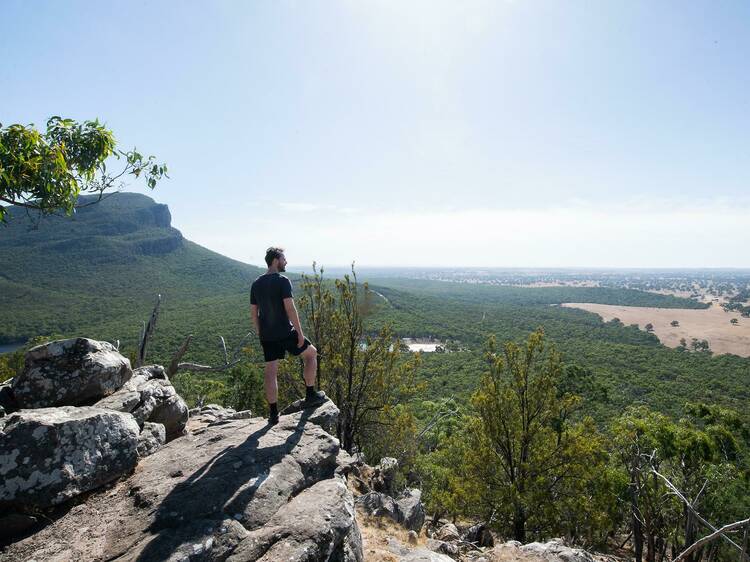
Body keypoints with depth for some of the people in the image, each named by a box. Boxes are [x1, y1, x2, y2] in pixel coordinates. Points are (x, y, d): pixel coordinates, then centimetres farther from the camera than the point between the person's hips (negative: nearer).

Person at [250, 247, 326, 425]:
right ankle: (310, 395, 18)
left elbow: (253, 312, 12)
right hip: (285, 333, -6)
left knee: (270, 372, 9)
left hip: (266, 336, 6)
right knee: (311, 353, 14)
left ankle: (273, 413, 13)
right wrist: (300, 332, -14)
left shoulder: (256, 284, 9)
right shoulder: (282, 281, -12)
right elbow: (290, 308, -19)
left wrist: (260, 334, 19)